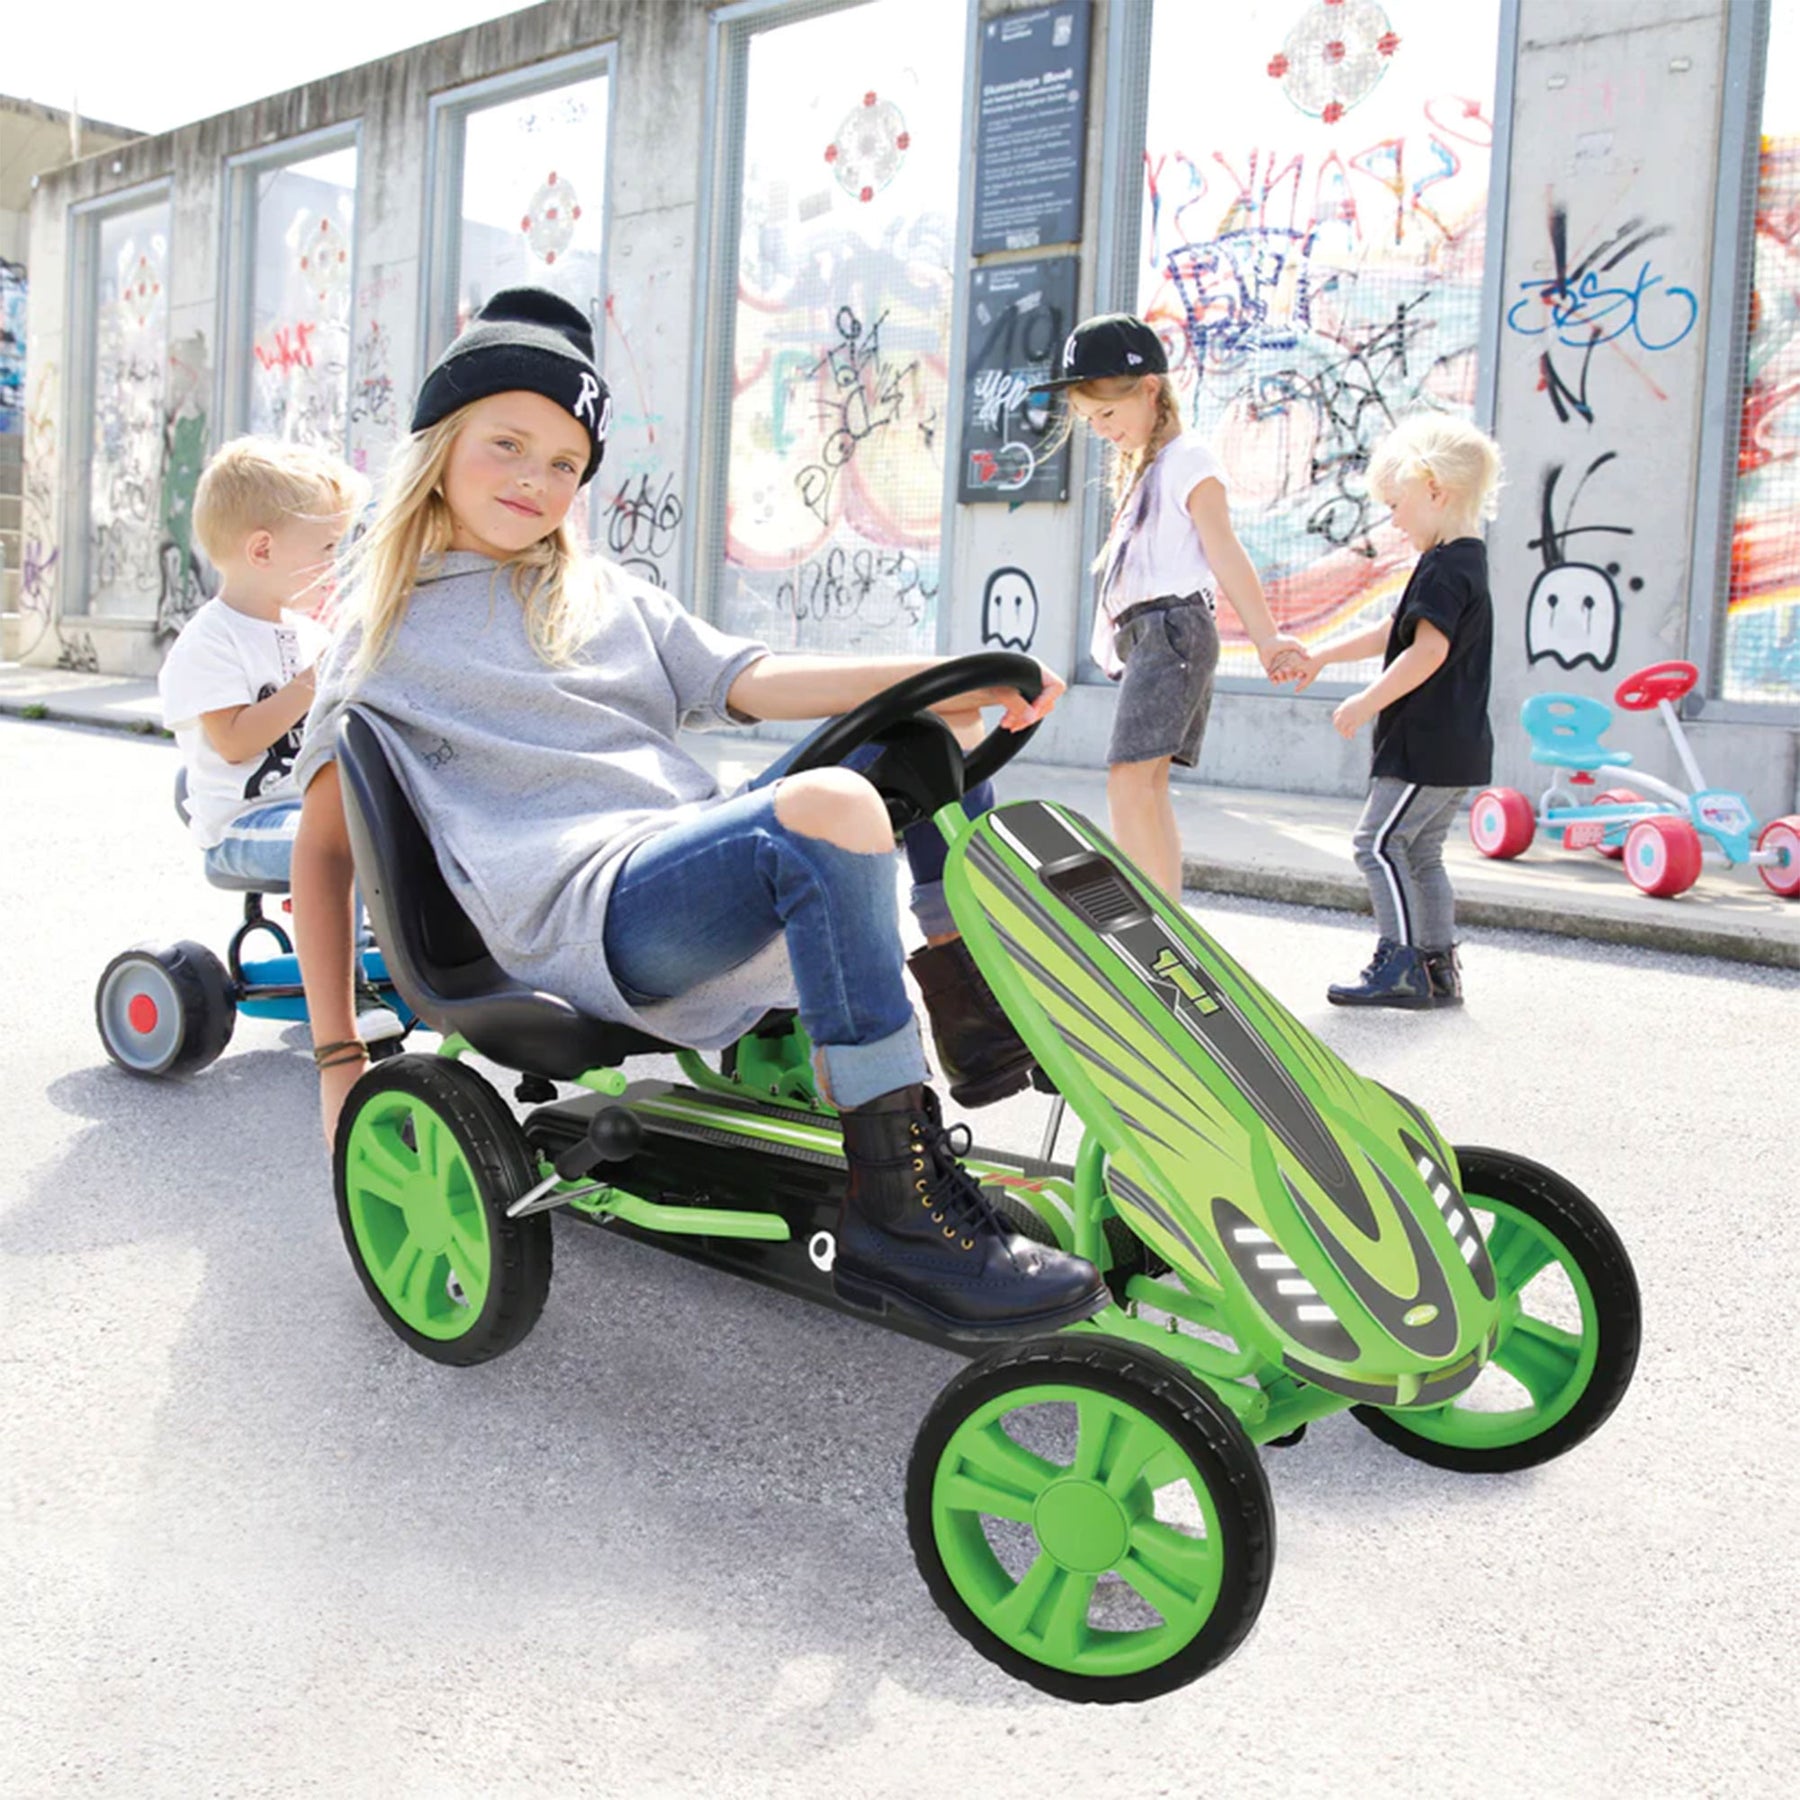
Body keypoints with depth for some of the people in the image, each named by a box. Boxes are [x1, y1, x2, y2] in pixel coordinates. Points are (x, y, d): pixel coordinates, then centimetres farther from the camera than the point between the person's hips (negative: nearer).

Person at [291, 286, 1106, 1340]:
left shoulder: (615, 599, 28)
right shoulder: (387, 636, 16)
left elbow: (753, 681, 12)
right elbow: (325, 847, 12)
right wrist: (339, 1057, 3)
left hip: (706, 868, 6)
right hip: (581, 909, -6)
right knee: (829, 807, -32)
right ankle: (899, 1217, -33)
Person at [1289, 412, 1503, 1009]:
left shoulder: (1445, 568, -16)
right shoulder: (1464, 560, 18)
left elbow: (1428, 650, -27)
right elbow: (1396, 631, 26)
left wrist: (1368, 702, -22)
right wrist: (1322, 655, 26)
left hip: (1427, 746, -10)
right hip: (1454, 747, 10)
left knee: (1379, 843, -8)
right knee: (1421, 852, 14)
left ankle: (1401, 963, -9)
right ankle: (1438, 968, 16)